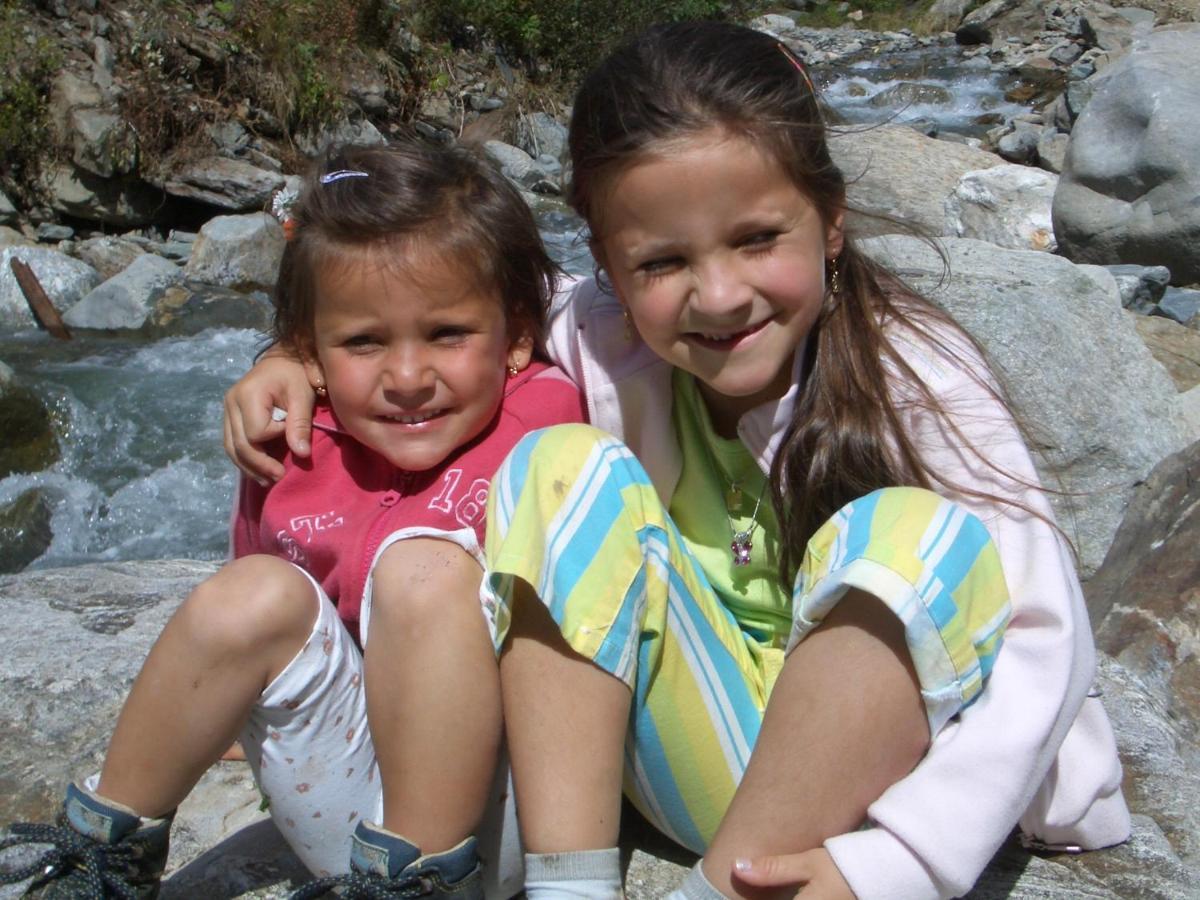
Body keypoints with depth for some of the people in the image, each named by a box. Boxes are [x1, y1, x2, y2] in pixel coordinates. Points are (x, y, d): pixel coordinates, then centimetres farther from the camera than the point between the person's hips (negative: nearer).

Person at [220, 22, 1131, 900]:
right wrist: (303, 354, -10)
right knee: (566, 465, -16)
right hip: (699, 757, 3)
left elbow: (1044, 644, -22)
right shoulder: (606, 341, -8)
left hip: (865, 760, -2)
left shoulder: (916, 372, -17)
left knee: (919, 536, -31)